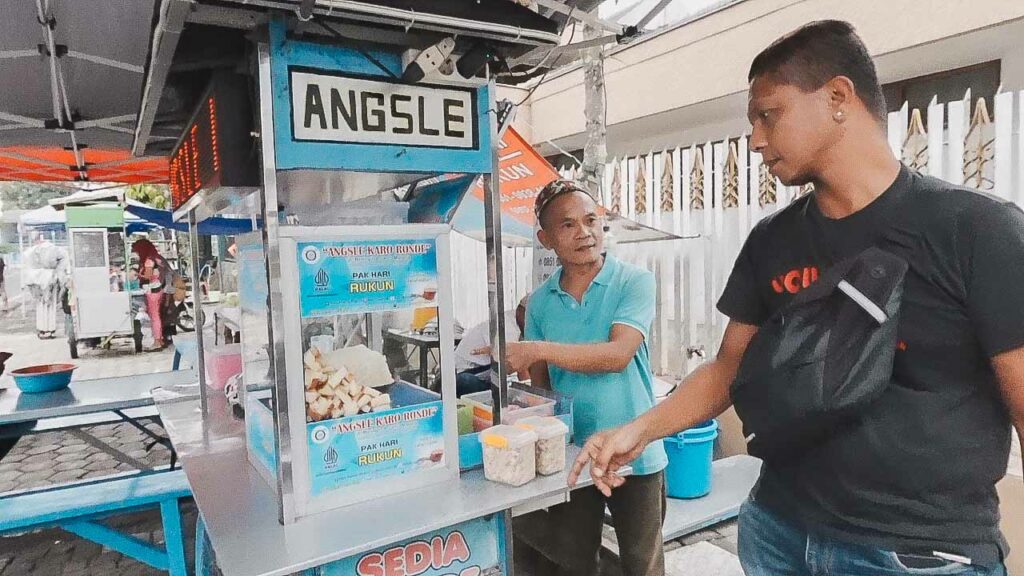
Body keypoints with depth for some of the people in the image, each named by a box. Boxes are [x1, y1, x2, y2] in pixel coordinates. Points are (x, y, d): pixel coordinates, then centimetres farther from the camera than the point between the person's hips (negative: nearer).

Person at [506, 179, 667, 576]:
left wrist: (538, 350, -26)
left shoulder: (634, 282, -10)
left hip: (633, 452, -3)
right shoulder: (540, 301, 2)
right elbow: (539, 384, 7)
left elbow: (618, 355, -23)